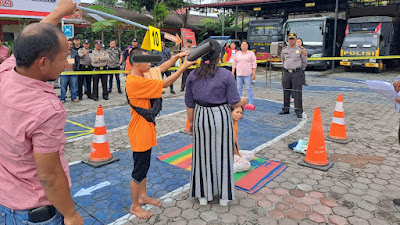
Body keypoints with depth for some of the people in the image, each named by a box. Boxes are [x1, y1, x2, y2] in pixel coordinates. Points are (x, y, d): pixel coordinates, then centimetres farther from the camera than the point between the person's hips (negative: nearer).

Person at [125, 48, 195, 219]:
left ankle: (143, 196, 38)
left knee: (144, 166, 21)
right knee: (139, 170, 4)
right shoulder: (135, 82, -25)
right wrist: (184, 67, -19)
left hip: (146, 130, 10)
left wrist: (177, 56, -3)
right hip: (139, 132, -10)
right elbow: (165, 83, -24)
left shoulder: (140, 77, 4)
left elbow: (161, 68, 9)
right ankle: (135, 206, 21)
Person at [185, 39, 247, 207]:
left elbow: (189, 104, 0)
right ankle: (223, 196, 25)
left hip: (201, 118, 2)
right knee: (222, 154, 12)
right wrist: (245, 100, 11)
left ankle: (203, 195, 27)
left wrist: (191, 122, 13)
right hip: (221, 117, -2)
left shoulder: (193, 76, -4)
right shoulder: (226, 75, -13)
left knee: (203, 155, 14)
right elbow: (235, 102, -11)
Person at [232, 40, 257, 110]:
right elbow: (234, 64, 13)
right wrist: (232, 73, 7)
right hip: (239, 74, 4)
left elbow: (254, 64, -1)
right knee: (239, 88, 8)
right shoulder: (237, 54, 12)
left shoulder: (251, 53, 3)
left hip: (248, 74, -4)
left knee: (249, 88, -3)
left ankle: (250, 103, 1)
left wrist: (254, 74, -8)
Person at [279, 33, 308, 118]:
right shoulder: (284, 50, 10)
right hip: (286, 73, 4)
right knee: (286, 91, 8)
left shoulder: (300, 50, 0)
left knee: (297, 92, -6)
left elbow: (304, 62, 9)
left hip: (297, 73, -4)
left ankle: (298, 111, -2)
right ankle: (286, 109, 18)